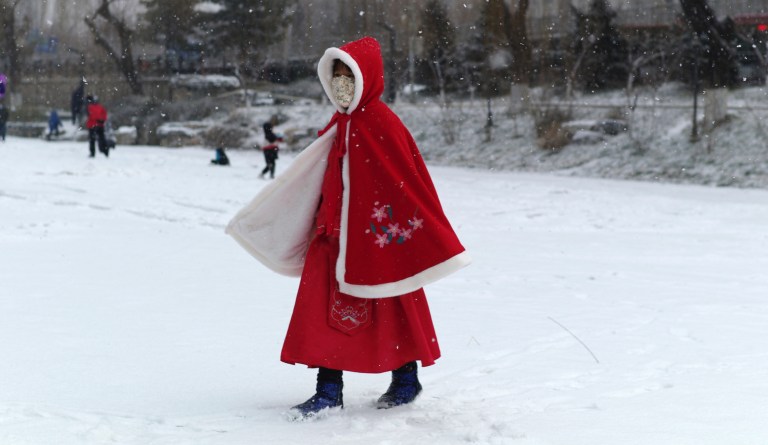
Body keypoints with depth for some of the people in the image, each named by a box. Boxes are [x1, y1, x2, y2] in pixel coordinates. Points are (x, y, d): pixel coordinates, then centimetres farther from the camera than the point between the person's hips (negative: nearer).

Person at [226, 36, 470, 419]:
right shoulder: (341, 125, 8)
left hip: (377, 236, -7)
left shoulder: (382, 123, -14)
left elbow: (408, 180, -14)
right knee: (325, 309, 2)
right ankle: (328, 391, 8)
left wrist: (428, 240, -13)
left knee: (392, 311, 7)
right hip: (335, 232, 7)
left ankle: (406, 380, 25)